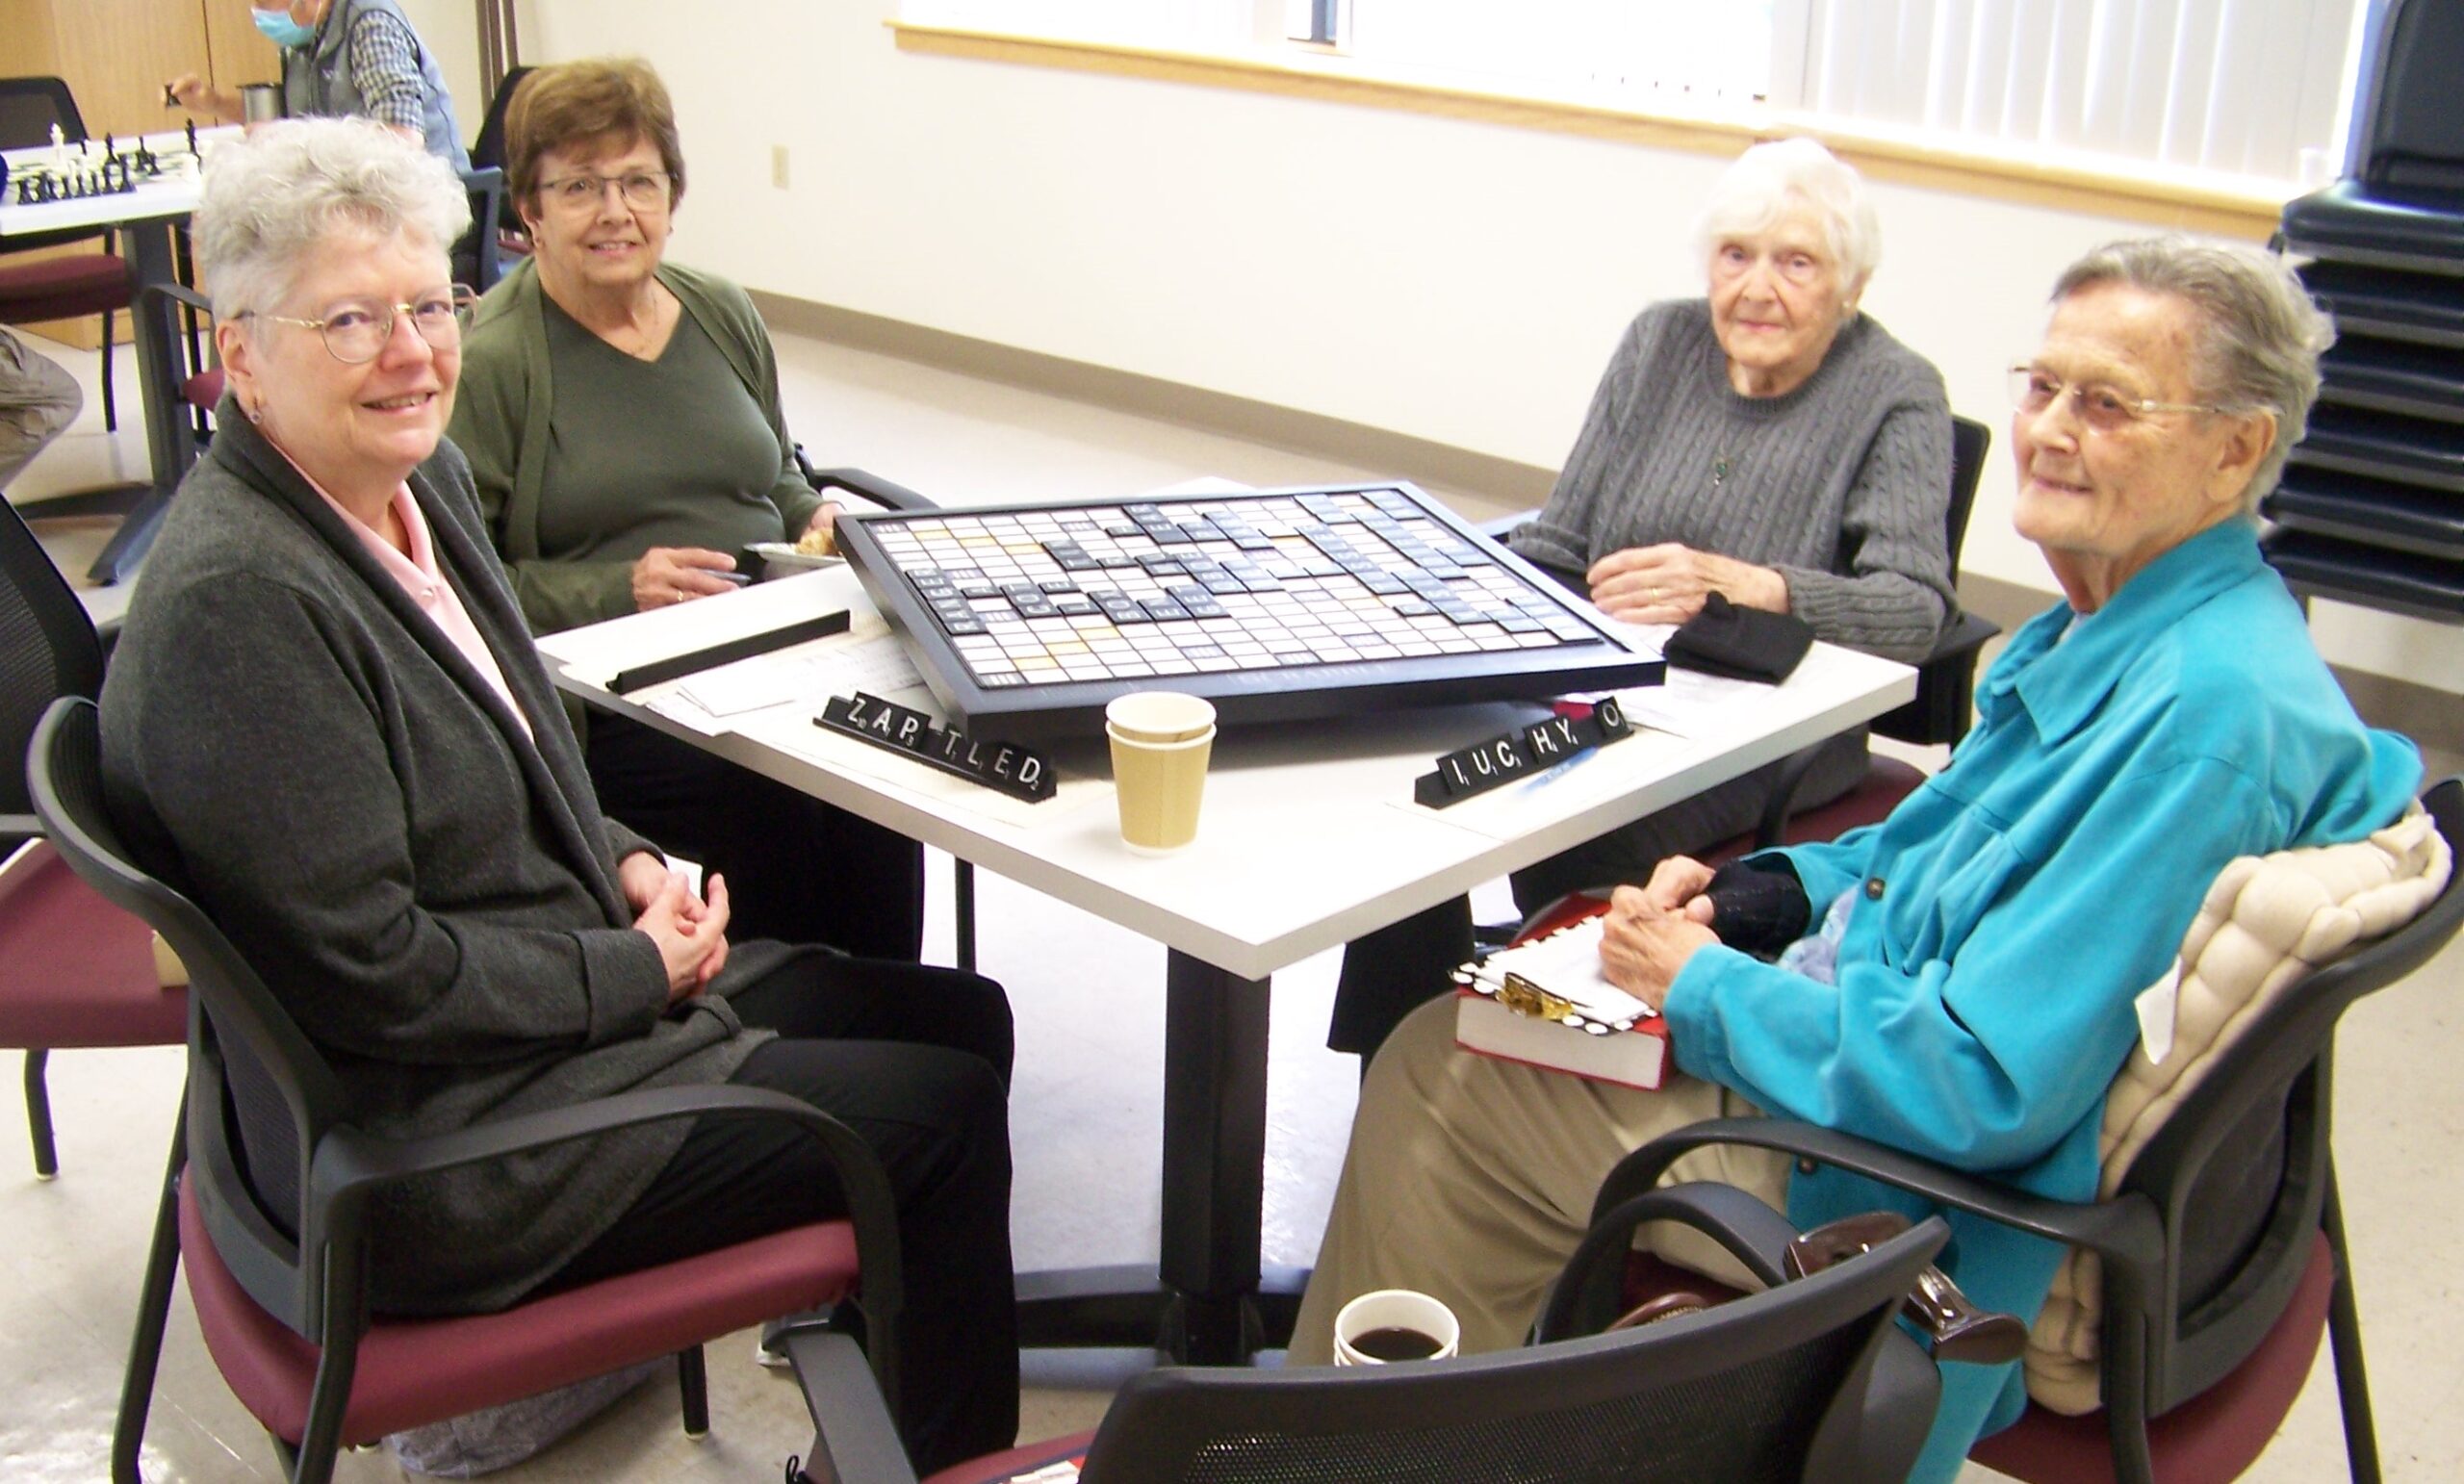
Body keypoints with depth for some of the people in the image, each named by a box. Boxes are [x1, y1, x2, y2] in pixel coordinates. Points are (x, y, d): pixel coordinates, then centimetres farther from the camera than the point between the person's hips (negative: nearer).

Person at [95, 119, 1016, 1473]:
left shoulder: (421, 478, 3)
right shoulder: (235, 599, -26)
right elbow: (370, 974, -25)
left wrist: (625, 863, 1)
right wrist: (636, 971, -15)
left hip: (596, 973, 9)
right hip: (429, 1134, -9)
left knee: (966, 1020, 11)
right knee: (943, 1112, -5)